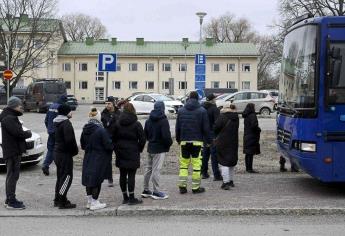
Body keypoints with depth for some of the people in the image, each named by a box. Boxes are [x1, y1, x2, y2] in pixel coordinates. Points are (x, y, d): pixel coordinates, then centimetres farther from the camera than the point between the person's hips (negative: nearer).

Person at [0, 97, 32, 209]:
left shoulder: (11, 117, 17)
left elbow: (18, 132, 15)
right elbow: (18, 133, -26)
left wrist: (25, 133, -2)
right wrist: (28, 133, -9)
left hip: (15, 150, 11)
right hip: (12, 151, -11)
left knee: (11, 175, 17)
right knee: (13, 176, -7)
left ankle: (9, 199, 26)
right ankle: (11, 202, -4)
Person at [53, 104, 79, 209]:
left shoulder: (58, 123, 14)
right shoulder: (66, 123, -17)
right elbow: (69, 140, -24)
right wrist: (75, 150, -9)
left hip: (57, 152, 10)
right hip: (65, 154, -10)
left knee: (60, 176, 17)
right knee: (66, 177, -5)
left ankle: (58, 200, 23)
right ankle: (62, 202, -3)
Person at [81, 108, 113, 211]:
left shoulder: (85, 129, 2)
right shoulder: (101, 130, -19)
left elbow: (82, 145, 12)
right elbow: (108, 145, -17)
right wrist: (112, 147, 4)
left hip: (88, 159, 6)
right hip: (99, 159, -6)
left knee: (89, 179, 14)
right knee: (97, 180, 2)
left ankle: (89, 201, 23)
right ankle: (94, 203, 7)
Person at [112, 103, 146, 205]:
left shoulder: (117, 124, 3)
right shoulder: (136, 124, -8)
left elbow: (113, 138, 6)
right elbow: (142, 139, -8)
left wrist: (117, 149, 13)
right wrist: (139, 150, 6)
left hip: (120, 153, 4)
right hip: (132, 153, -4)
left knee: (122, 175, 9)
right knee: (131, 175, -1)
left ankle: (125, 198, 17)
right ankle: (131, 198, 1)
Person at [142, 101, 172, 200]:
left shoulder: (148, 120, 8)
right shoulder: (163, 121, -16)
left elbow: (145, 134, 14)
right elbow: (166, 135, -21)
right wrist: (169, 143, -4)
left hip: (150, 147, 8)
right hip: (160, 148, -7)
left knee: (148, 169, 14)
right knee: (156, 170, -5)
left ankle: (146, 190, 22)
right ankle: (156, 192, 1)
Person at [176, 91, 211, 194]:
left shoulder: (181, 110, 7)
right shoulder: (202, 111, -3)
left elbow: (177, 127, 10)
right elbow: (206, 128, -3)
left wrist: (178, 139, 19)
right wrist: (208, 141, 6)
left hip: (184, 141, 3)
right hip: (197, 141, -3)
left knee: (183, 163, 9)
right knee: (196, 164, 1)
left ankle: (182, 186, 6)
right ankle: (196, 187, 3)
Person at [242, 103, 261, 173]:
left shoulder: (246, 116, 11)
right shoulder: (252, 115, -15)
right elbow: (254, 125, -24)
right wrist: (258, 129, -7)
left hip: (246, 136, 9)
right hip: (252, 136, -9)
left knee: (248, 153, 14)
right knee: (251, 153, -6)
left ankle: (247, 168, 22)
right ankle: (250, 168, -5)